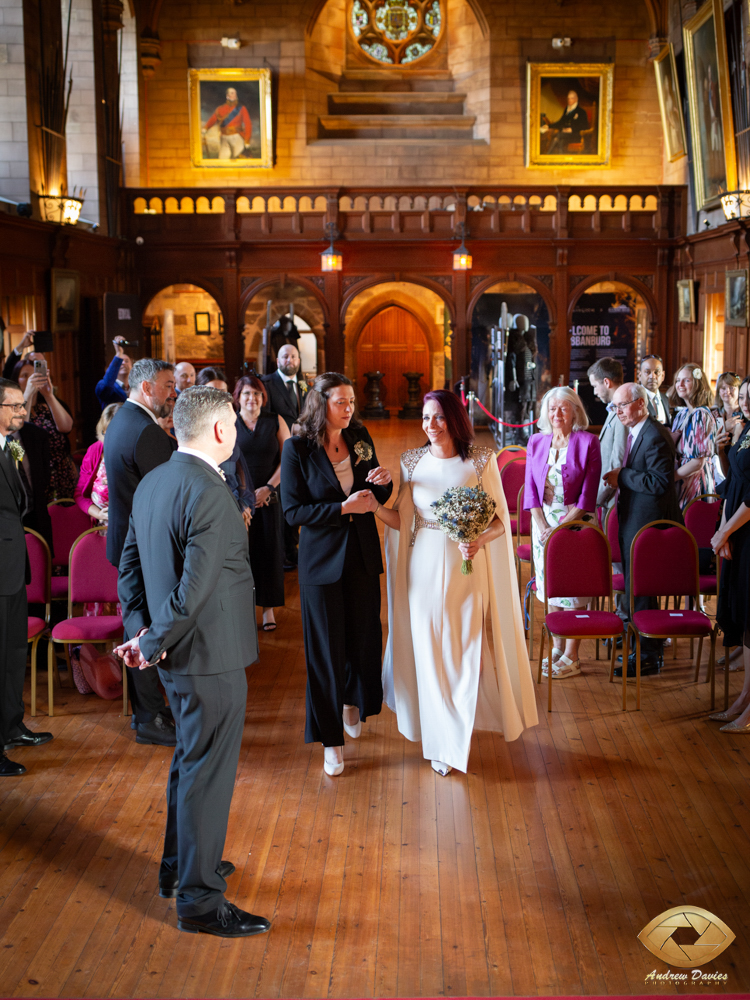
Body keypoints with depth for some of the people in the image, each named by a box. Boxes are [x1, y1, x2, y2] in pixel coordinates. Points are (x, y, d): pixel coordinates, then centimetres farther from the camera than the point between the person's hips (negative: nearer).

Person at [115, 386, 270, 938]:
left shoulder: (151, 483, 6)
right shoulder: (210, 494, -24)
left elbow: (129, 565, 10)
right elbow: (195, 588, -27)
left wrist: (141, 629, 5)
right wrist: (152, 643, -15)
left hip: (176, 651, 9)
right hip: (211, 655, -9)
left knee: (190, 761, 24)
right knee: (208, 772, 2)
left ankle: (180, 865, 40)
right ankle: (200, 899, 15)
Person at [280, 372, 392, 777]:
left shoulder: (361, 440, 3)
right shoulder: (297, 449, -10)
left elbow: (376, 499, 11)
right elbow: (293, 511, -13)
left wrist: (384, 483, -12)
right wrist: (343, 508, -20)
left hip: (363, 556, 4)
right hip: (322, 559, -4)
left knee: (365, 637, 11)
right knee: (326, 647, 4)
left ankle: (353, 701, 43)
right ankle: (331, 739, 17)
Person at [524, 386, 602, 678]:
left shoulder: (588, 442, -8)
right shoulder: (536, 442, 5)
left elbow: (588, 494, -10)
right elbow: (531, 487, 5)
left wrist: (562, 527, -15)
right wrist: (542, 525, -8)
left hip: (576, 522, -4)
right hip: (543, 522, 4)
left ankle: (571, 657, 6)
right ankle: (558, 647, 22)